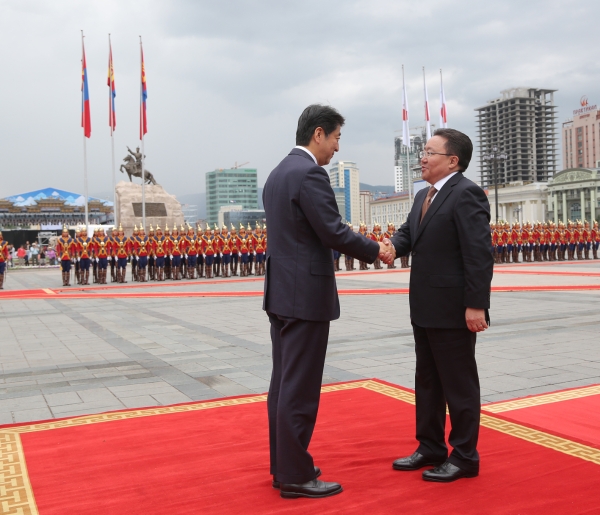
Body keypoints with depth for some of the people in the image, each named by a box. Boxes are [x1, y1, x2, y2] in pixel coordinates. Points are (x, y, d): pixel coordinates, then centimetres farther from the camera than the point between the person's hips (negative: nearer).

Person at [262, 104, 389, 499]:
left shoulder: (279, 173, 14)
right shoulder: (310, 173, -15)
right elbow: (333, 231, -19)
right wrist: (375, 250, -3)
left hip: (282, 291, 10)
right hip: (305, 295, -10)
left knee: (284, 382, 14)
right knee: (300, 388, -2)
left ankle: (283, 465, 24)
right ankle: (296, 476, 8)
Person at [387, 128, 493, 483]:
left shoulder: (467, 194, -14)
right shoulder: (424, 196, 15)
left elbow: (479, 254, -19)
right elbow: (408, 234, 13)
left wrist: (475, 305, -23)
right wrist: (391, 247, -11)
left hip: (454, 310, -9)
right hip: (425, 308, 10)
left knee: (459, 385, 3)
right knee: (427, 382, 17)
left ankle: (464, 457, 17)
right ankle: (431, 448, 31)